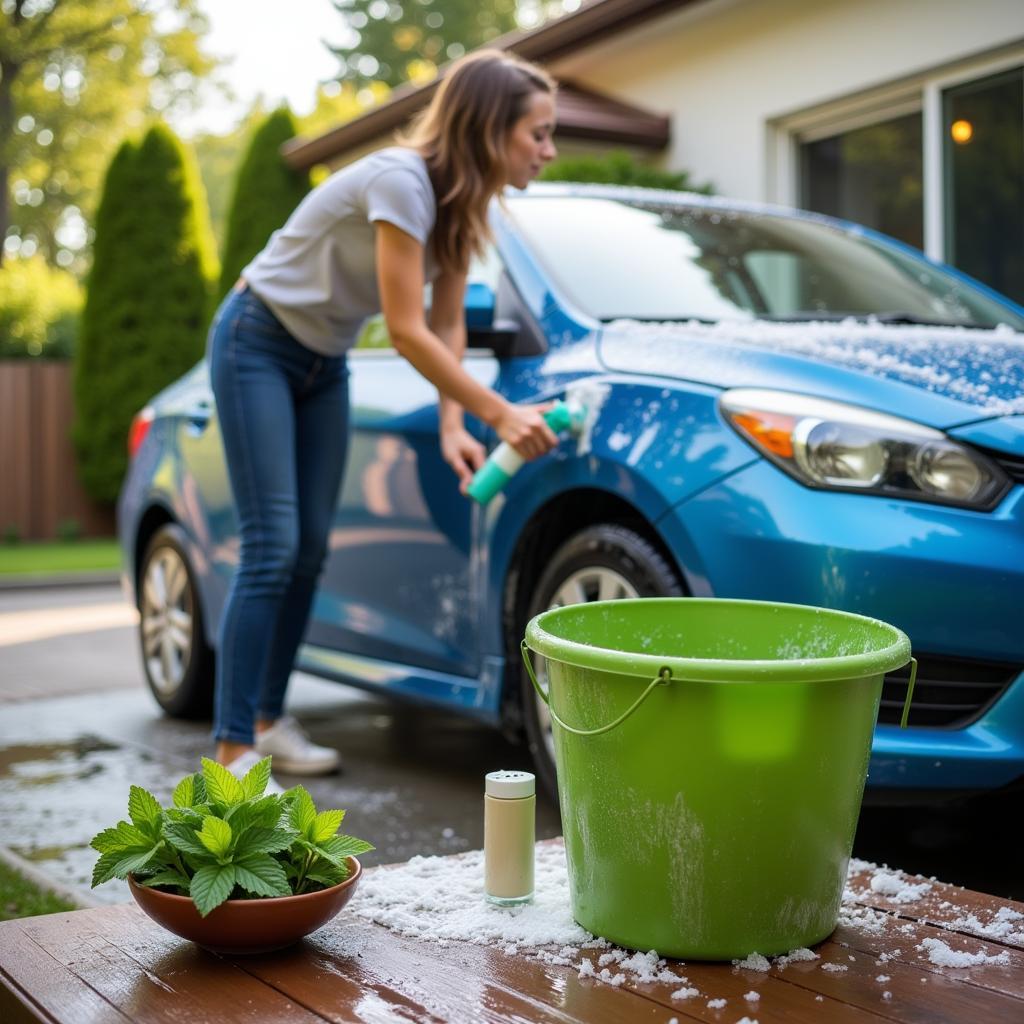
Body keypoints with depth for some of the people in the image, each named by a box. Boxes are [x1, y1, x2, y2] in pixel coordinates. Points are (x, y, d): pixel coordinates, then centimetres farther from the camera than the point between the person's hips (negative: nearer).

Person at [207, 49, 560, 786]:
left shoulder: (461, 202, -1)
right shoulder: (401, 180, -28)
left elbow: (447, 326, 0)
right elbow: (406, 331, -28)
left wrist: (453, 425, -13)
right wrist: (500, 413, -26)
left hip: (324, 360, 9)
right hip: (259, 343, -9)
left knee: (310, 549, 6)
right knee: (272, 547, -13)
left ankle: (270, 720, 17)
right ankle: (234, 752, -8)